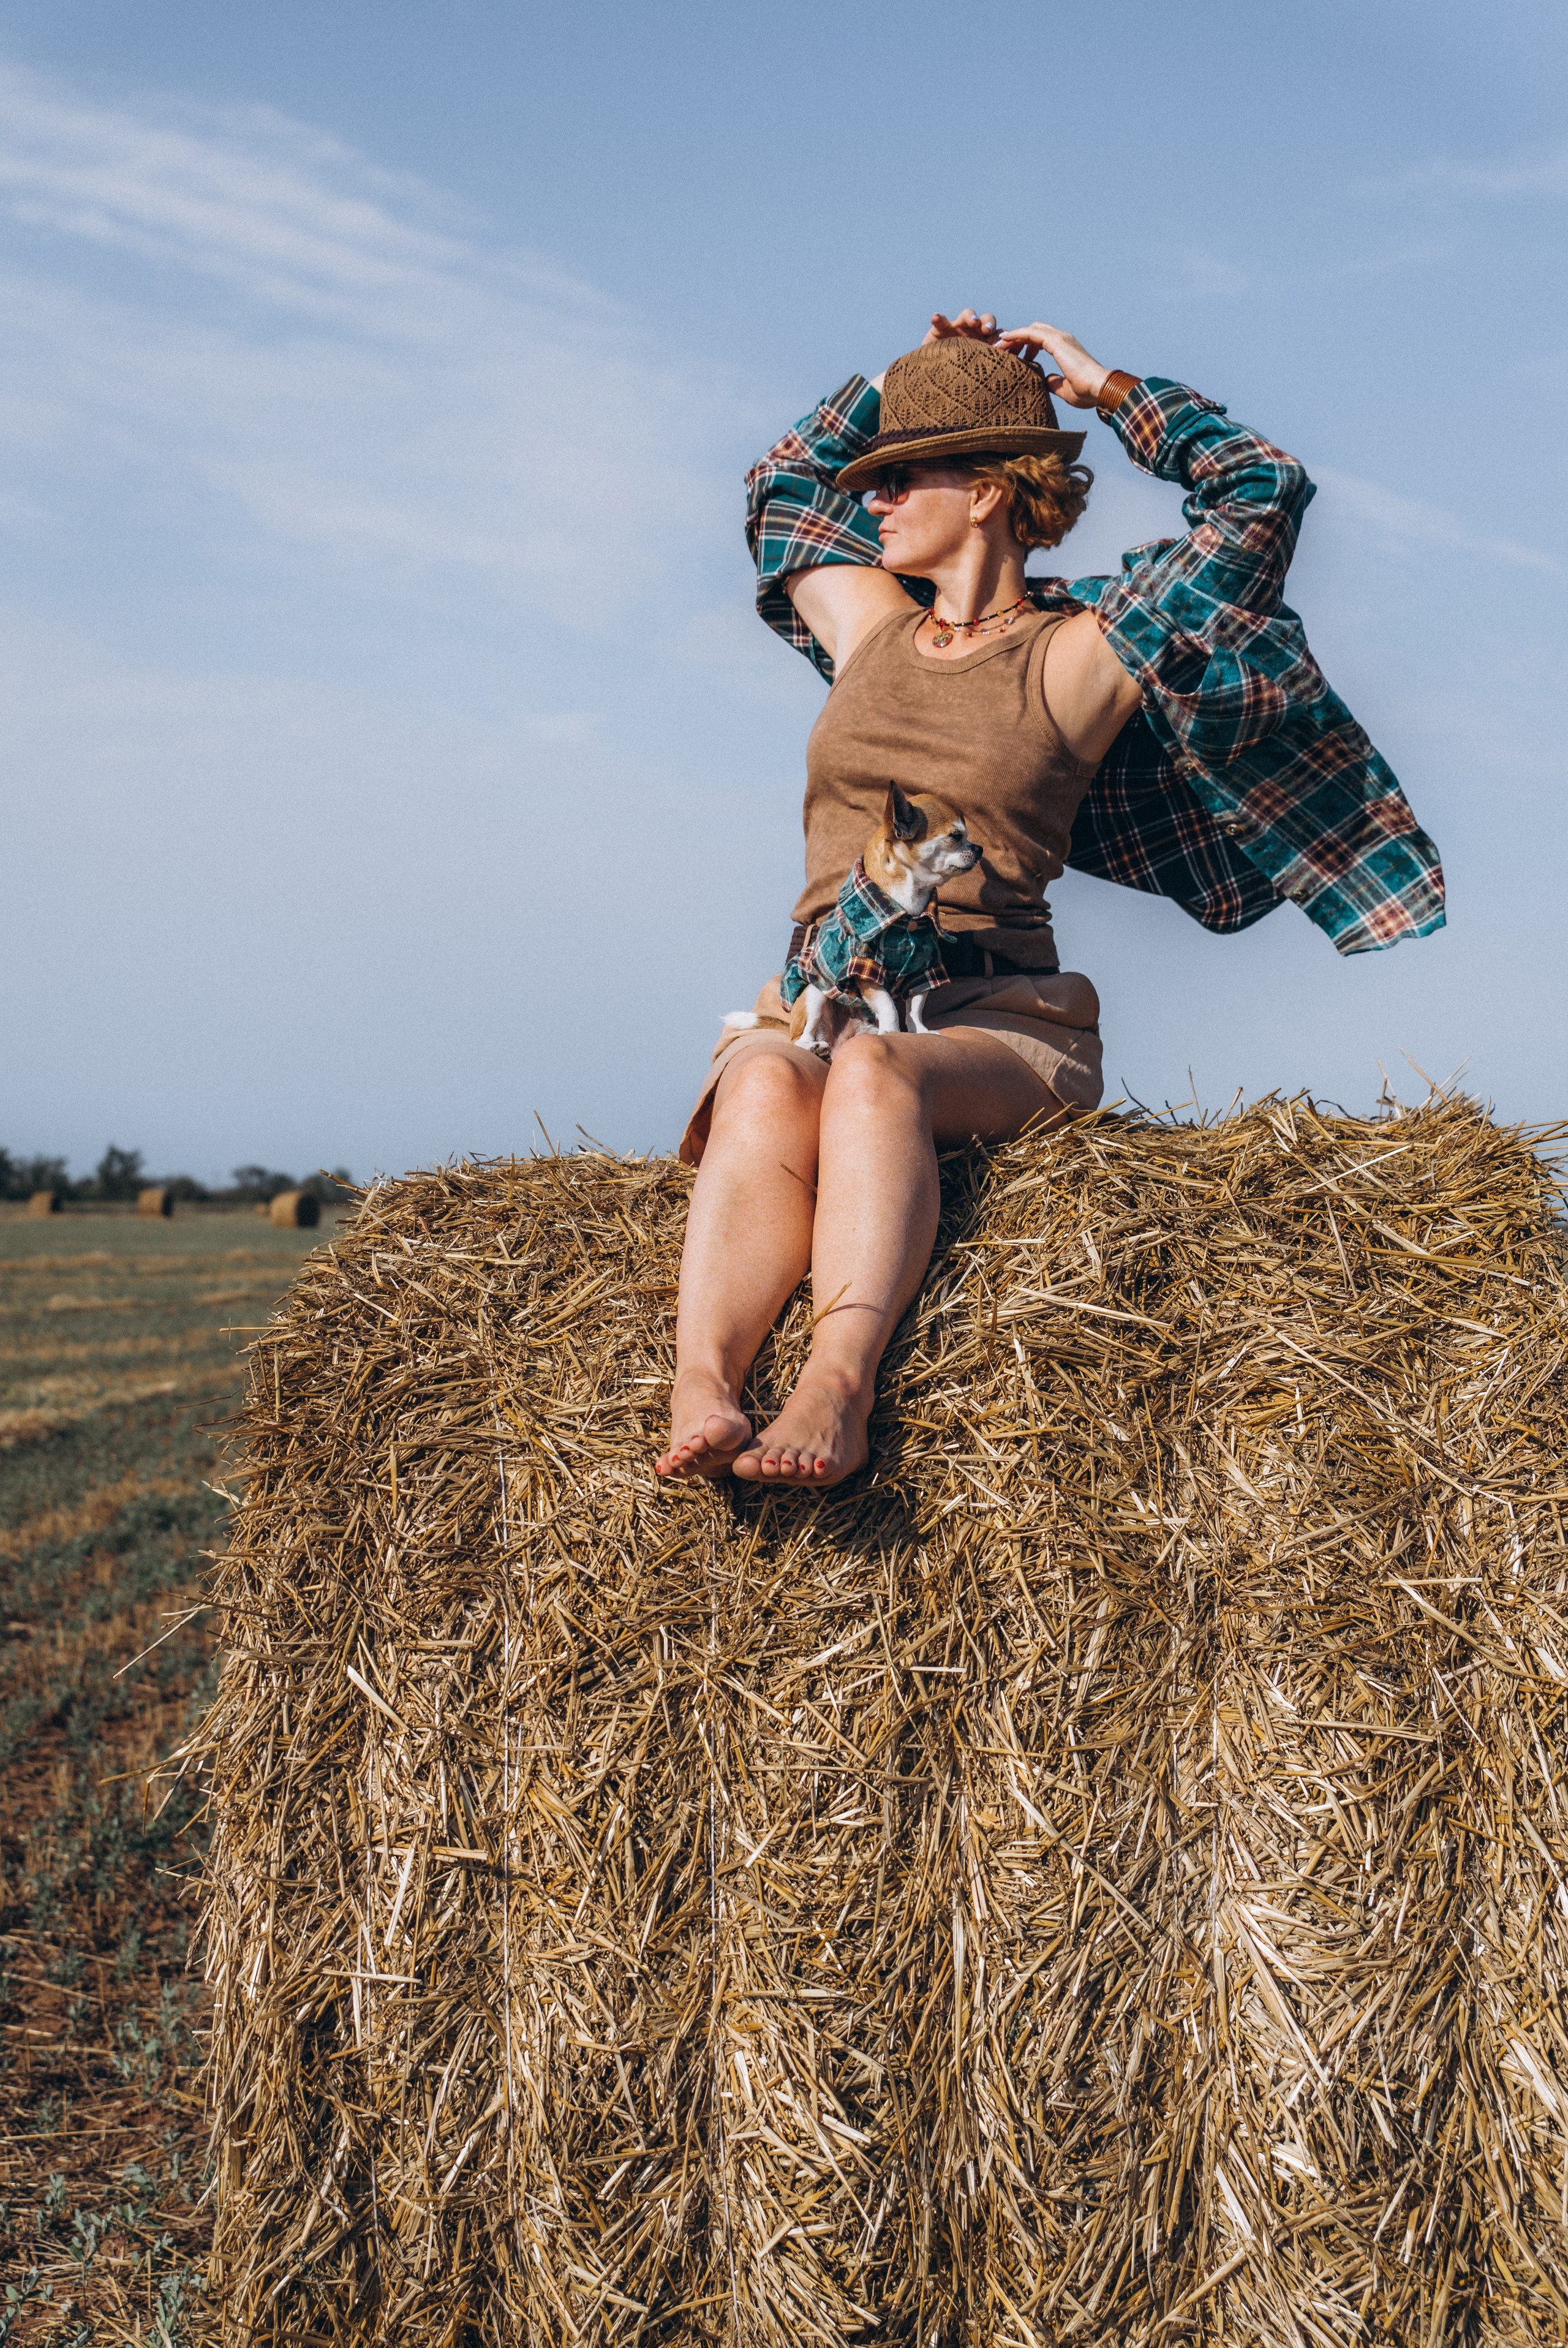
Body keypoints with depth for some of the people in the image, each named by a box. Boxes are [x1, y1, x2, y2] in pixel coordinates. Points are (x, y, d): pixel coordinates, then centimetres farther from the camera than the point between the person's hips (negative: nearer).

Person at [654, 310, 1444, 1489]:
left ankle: (837, 1389, -58)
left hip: (999, 1021, -3)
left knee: (875, 1073, -38)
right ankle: (702, 1394, -54)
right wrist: (917, 374, 32)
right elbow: (785, 476, 42)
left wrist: (1100, 386, 16)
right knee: (767, 1088, -34)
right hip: (817, 1001, 3)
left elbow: (1265, 493, 6)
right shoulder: (870, 629, 22)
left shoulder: (1080, 658, 8)